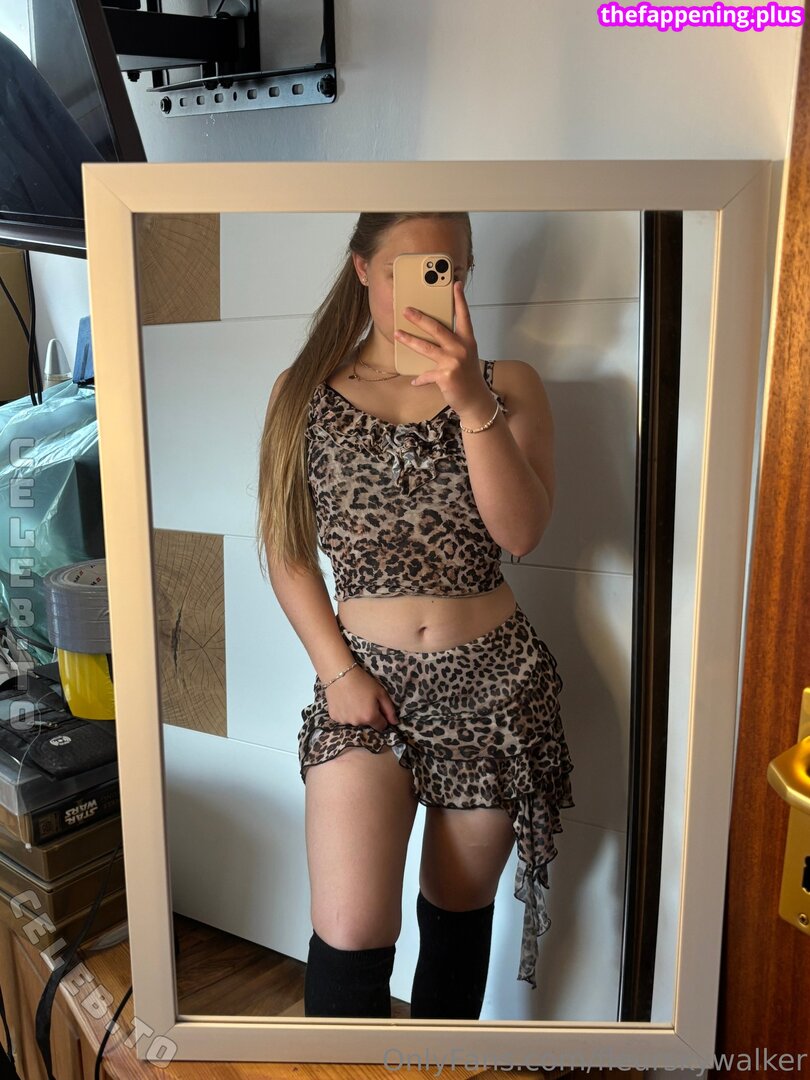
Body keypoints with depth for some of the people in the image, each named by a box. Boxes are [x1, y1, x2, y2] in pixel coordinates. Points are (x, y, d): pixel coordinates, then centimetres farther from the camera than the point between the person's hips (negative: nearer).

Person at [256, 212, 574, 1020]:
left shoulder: (507, 385, 1)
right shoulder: (306, 391, 2)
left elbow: (520, 533, -13)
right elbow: (287, 553, 2)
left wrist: (473, 401, -25)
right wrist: (338, 671, -8)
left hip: (494, 682, 1)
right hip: (363, 681, 0)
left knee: (457, 909, 17)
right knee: (351, 936, -8)